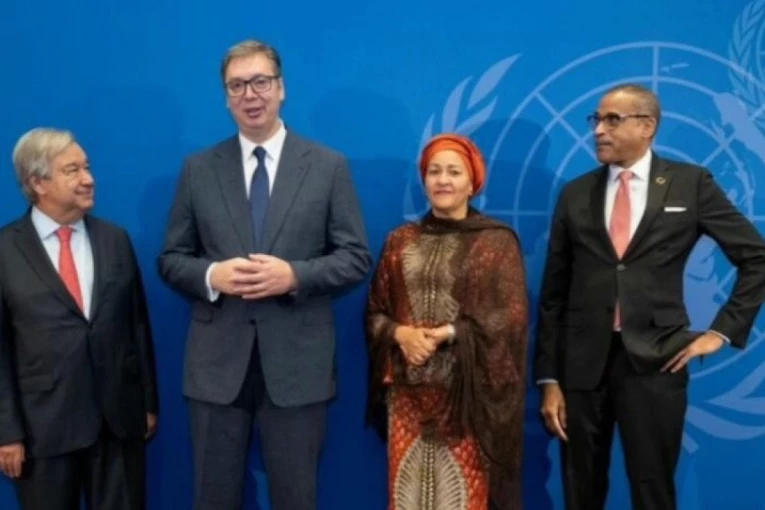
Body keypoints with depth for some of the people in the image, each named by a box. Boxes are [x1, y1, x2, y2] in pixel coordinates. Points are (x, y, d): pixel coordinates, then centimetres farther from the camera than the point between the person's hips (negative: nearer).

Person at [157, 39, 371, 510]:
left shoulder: (329, 166, 2)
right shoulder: (199, 169, 6)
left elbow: (356, 259, -1)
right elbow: (171, 260, 8)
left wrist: (294, 275, -17)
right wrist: (211, 275, -13)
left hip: (297, 363, -1)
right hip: (217, 363, 2)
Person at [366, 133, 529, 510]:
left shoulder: (497, 241, 1)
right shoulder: (400, 241, 10)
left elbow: (510, 318, -6)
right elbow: (375, 312, 10)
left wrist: (448, 334, -15)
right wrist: (400, 333, -10)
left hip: (468, 391, -3)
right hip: (409, 391, 3)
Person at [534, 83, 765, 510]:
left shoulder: (691, 183, 1)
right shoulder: (575, 195, 6)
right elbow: (554, 293, 6)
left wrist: (724, 331, 0)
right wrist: (548, 379, 2)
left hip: (655, 362, -2)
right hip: (582, 362, 2)